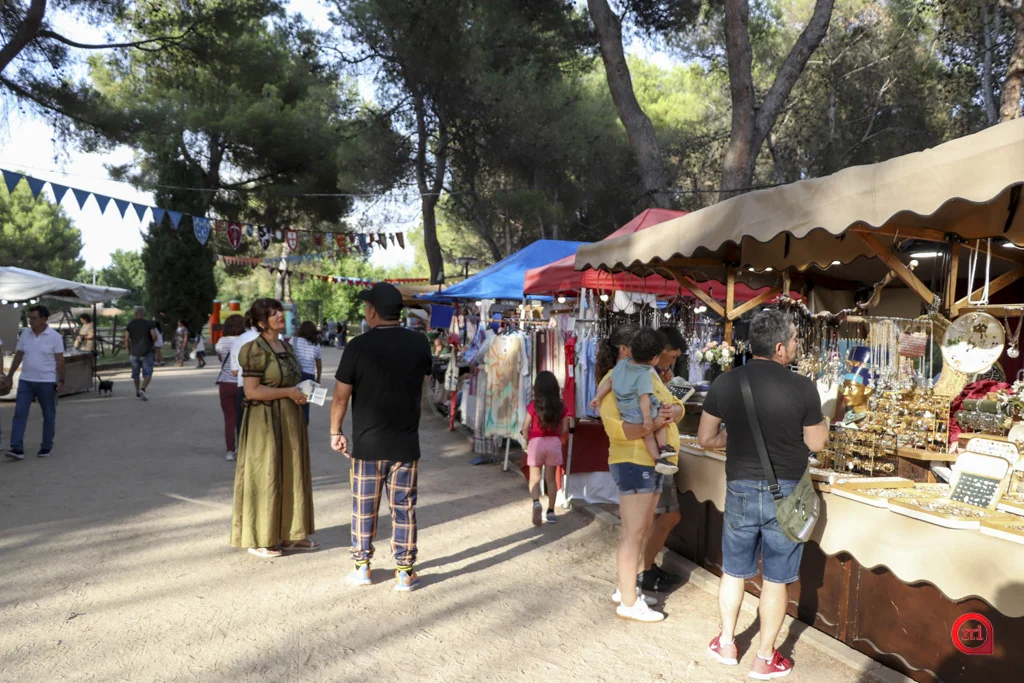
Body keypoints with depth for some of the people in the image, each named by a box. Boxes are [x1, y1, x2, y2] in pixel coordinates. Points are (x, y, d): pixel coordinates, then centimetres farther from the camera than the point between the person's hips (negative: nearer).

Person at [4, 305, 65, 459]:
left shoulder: (55, 336, -8)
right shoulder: (25, 334, 4)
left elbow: (60, 360, -7)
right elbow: (18, 356, 11)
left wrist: (61, 381, -11)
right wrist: (10, 375, 11)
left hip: (47, 382, -3)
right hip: (25, 381, 3)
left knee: (49, 415, 6)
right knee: (19, 413, -6)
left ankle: (47, 447, 18)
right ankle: (17, 448, -7)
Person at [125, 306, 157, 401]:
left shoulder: (130, 324, 4)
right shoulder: (150, 323, -4)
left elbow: (126, 339, 0)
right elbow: (154, 337, -12)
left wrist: (129, 350, 12)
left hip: (134, 353, 3)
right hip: (146, 352, -3)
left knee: (136, 373, 16)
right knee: (147, 373, -2)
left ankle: (137, 392, 23)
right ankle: (143, 389, -24)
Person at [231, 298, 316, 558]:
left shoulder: (286, 347, 11)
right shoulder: (255, 350, -14)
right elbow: (252, 391, -20)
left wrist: (302, 391, 6)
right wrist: (289, 392, -18)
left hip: (290, 419, 8)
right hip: (265, 421, -8)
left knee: (291, 475, 12)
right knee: (265, 477, 1)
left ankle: (288, 534, 24)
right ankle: (259, 539, 13)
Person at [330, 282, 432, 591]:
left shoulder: (359, 346, -13)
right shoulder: (419, 343, -4)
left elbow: (341, 395, -10)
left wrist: (335, 431, 3)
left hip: (367, 443, -1)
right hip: (406, 444, 2)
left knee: (364, 507, 14)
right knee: (403, 508, 9)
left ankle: (361, 567, 25)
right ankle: (405, 572, 16)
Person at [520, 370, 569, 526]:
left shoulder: (533, 405, -8)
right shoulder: (561, 407, -2)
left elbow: (525, 427, -8)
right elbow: (564, 429, 1)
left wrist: (526, 441, 9)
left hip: (536, 442, -2)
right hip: (554, 443, 2)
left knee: (534, 478, 8)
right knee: (551, 478, 13)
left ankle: (536, 502, -17)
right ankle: (551, 511, 15)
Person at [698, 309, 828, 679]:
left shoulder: (724, 382, -7)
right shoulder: (802, 387, -15)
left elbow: (706, 438, 0)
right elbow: (817, 443, -3)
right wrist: (820, 413, 13)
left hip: (741, 489, 2)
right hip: (785, 492, -2)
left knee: (734, 571, 19)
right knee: (776, 579, 12)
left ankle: (726, 644, 34)